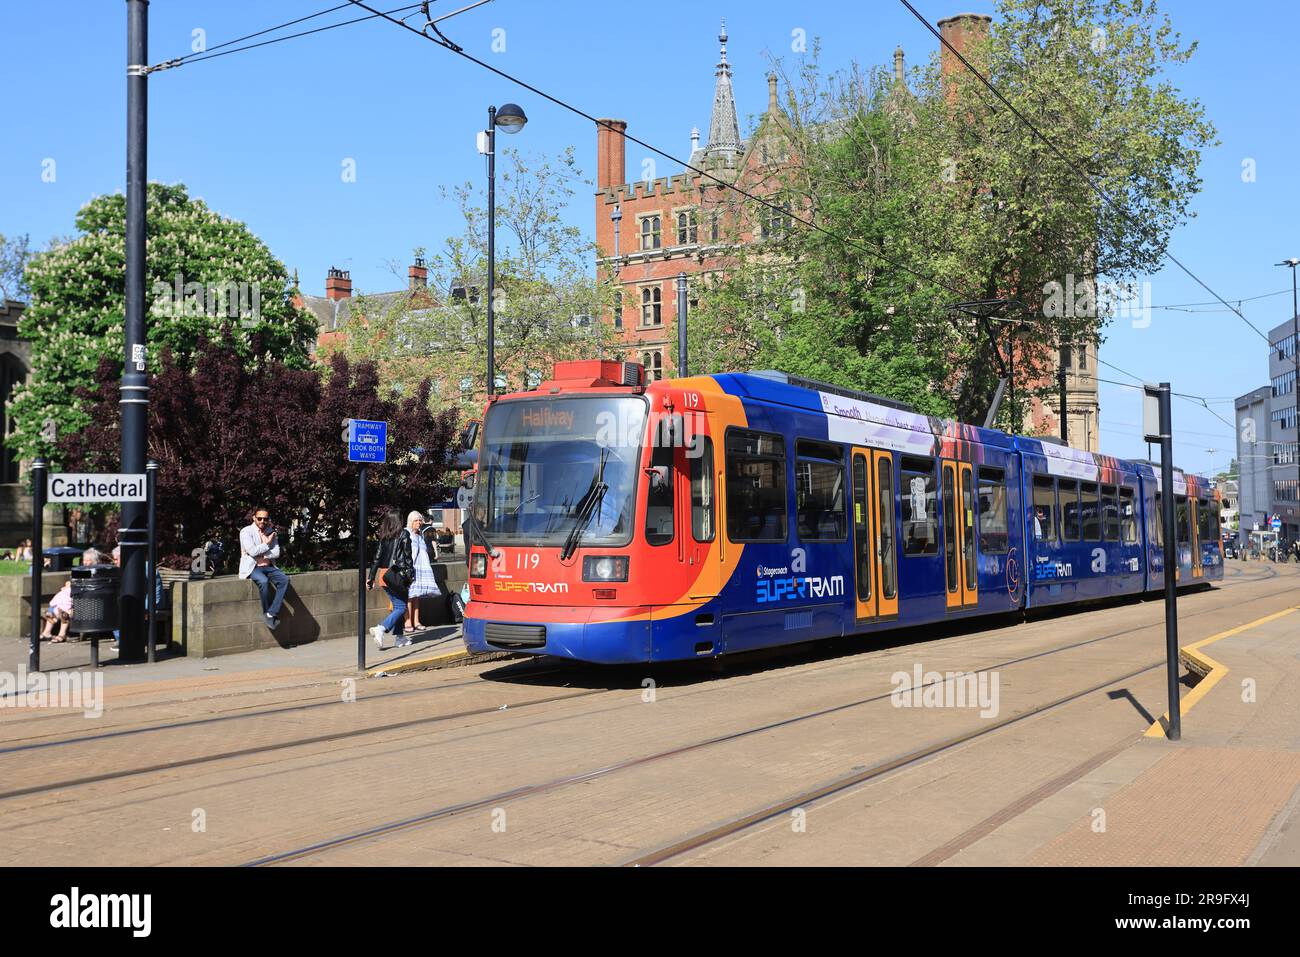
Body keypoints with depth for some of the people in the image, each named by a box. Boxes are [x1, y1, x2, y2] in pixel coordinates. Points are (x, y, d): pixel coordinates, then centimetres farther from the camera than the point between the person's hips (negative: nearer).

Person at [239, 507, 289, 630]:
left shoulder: (270, 532, 14)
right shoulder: (246, 532, -2)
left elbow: (276, 553, 4)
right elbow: (252, 551, -16)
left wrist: (261, 555, -8)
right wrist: (267, 543, -5)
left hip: (268, 566, 5)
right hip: (252, 567, -5)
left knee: (284, 579, -23)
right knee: (264, 581, -35)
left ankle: (271, 614, -25)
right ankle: (266, 613, -16)